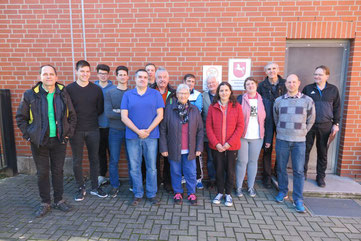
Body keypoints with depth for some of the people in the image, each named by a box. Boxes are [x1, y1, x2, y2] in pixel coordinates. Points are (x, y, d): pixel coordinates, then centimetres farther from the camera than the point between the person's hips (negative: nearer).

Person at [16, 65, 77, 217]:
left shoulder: (63, 94, 1)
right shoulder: (30, 95, -3)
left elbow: (72, 116, 8)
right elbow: (21, 117, 5)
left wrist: (68, 133, 1)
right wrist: (28, 135, -3)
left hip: (59, 140, 1)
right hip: (39, 141, -1)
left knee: (58, 171, 11)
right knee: (42, 173, 9)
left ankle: (59, 200, 27)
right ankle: (45, 203, 26)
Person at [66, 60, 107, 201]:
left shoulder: (96, 89, 3)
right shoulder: (69, 89, -1)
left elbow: (100, 109, 7)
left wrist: (91, 118, 1)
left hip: (93, 130, 1)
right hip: (76, 131, -1)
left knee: (94, 159, 9)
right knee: (77, 161, 8)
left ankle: (95, 187, 25)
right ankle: (81, 188, 25)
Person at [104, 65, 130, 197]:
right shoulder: (109, 93, 3)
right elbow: (108, 113, -8)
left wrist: (118, 111, -15)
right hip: (115, 131, 0)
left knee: (132, 159, 7)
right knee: (113, 160, 7)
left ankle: (132, 184, 23)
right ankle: (114, 185, 23)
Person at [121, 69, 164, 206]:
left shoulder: (156, 94, 5)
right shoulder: (127, 95, 7)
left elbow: (160, 115, -1)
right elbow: (124, 117, 0)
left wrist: (148, 130, -11)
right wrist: (138, 131, -11)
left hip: (151, 136, 0)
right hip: (132, 136, 1)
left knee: (151, 167, 5)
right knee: (134, 167, 7)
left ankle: (151, 194, 20)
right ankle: (137, 194, 23)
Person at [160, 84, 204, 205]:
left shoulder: (194, 110, 1)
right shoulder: (169, 109, -5)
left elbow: (200, 130, 4)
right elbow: (163, 130, -3)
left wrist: (199, 147, 0)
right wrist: (163, 148, -6)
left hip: (190, 150, 1)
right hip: (174, 149, -1)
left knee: (191, 173, 10)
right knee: (176, 172, 13)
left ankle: (191, 193, 29)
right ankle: (178, 192, 32)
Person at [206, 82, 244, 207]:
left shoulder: (237, 106, -1)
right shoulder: (212, 107, 0)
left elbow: (240, 126, -4)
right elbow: (208, 127, -2)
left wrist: (230, 142, -12)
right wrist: (216, 143, -10)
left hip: (232, 145, 0)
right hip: (216, 146, 1)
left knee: (230, 170, 9)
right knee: (219, 170, 11)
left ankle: (228, 194, 30)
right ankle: (220, 193, 32)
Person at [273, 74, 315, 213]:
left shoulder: (307, 101, 0)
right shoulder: (279, 101, 4)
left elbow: (310, 120, 10)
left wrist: (302, 133, 10)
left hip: (299, 141, -1)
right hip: (282, 140, 2)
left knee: (298, 171, 1)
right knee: (281, 168, 10)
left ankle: (298, 200, 11)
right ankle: (283, 192, 28)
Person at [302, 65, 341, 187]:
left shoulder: (333, 89, 7)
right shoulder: (308, 88, 4)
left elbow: (337, 108, 11)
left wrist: (336, 124, 5)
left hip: (325, 126, 1)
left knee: (323, 152, 8)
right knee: (305, 150, 5)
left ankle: (320, 176, 22)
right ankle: (303, 173, 20)